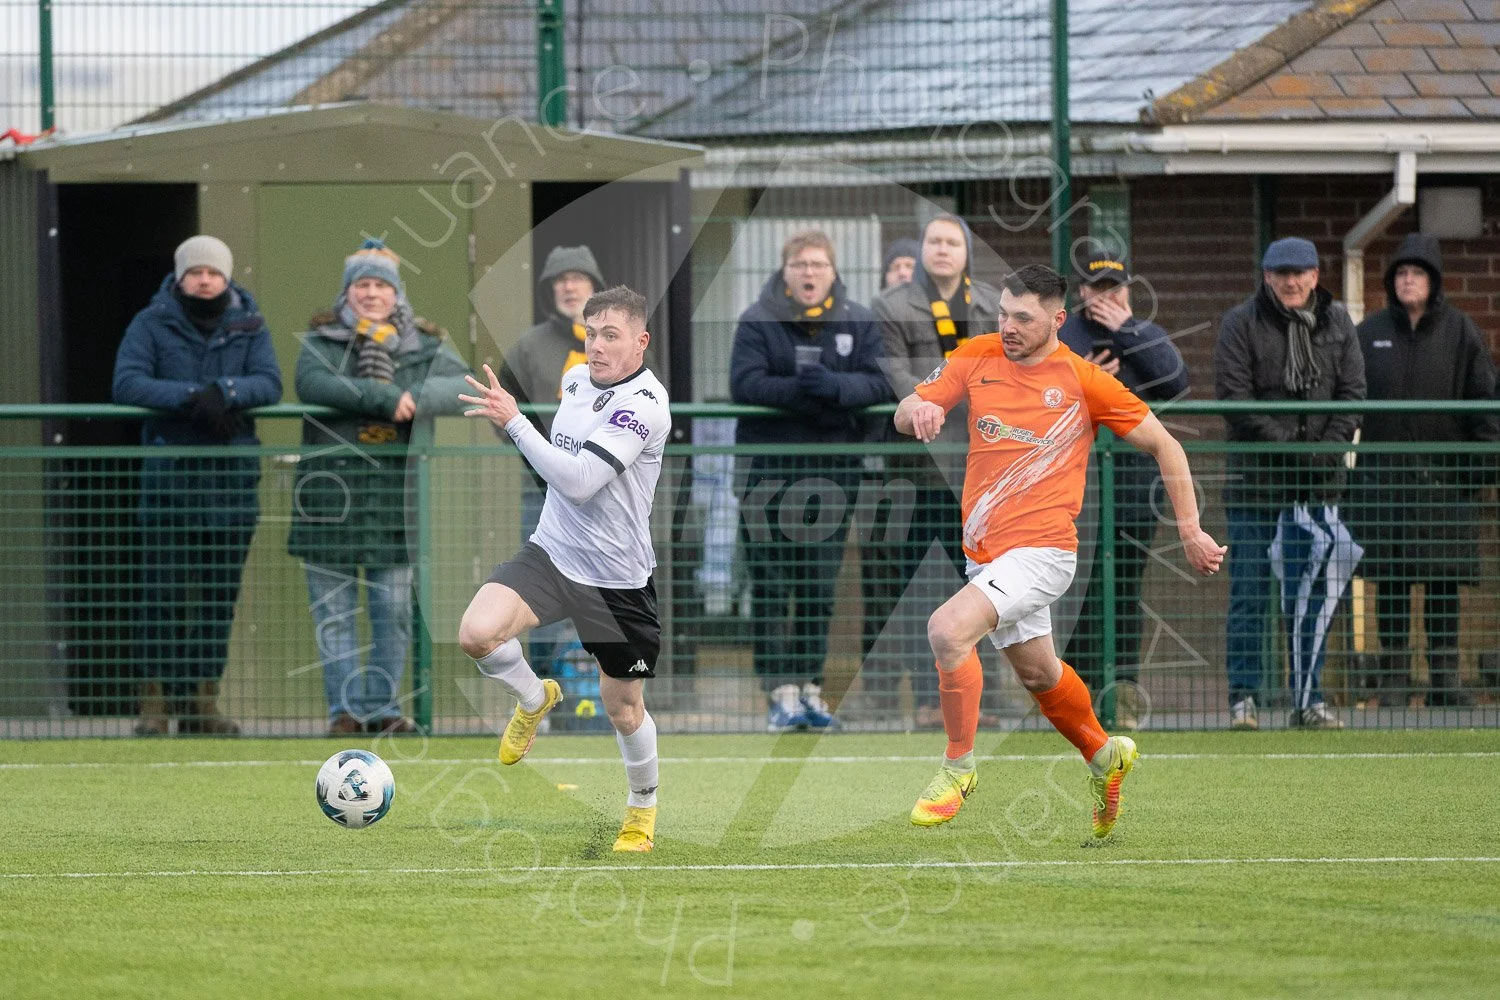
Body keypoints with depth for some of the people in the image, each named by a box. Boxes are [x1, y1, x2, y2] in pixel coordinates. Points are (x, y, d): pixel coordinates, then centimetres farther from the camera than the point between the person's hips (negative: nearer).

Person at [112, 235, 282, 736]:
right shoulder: (152, 324, 3)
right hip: (168, 477, -2)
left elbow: (269, 383, -3)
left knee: (220, 594, 4)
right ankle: (155, 697, -2)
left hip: (232, 479, 3)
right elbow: (127, 382, -10)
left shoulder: (249, 326, 10)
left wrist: (224, 392, -22)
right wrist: (190, 397, -21)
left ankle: (203, 698, 9)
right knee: (162, 592, -6)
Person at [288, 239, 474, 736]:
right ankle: (345, 707, 1)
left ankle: (383, 705, 9)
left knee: (394, 608, 1)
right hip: (331, 485, -1)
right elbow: (312, 383, -14)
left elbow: (463, 386, -3)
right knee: (334, 608, -2)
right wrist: (384, 397, -20)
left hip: (398, 486, 1)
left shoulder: (425, 345, 11)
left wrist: (415, 398, -19)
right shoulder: (322, 341, 6)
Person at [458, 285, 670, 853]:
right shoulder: (577, 379, 3)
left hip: (617, 580, -5)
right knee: (477, 633, -21)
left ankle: (643, 807, 36)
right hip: (551, 552, 5)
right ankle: (534, 700, 10)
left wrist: (513, 421, -30)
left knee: (622, 708, 9)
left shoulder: (645, 405, -21)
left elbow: (579, 480, -30)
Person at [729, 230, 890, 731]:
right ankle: (781, 690, -5)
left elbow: (878, 383, -4)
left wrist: (833, 386, -22)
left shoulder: (858, 322, 7)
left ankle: (809, 684, 14)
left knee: (820, 586, 6)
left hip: (834, 465, 2)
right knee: (770, 584, -6)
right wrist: (799, 393, -23)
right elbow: (745, 382, -11)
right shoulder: (758, 321, 1)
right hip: (771, 465, -2)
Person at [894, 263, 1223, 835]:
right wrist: (918, 409, -26)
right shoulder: (976, 359, 4)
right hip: (986, 550, 6)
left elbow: (1163, 446, 1)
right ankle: (1103, 755, 48)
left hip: (1041, 550, -6)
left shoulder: (1083, 381, -8)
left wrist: (1189, 531, 0)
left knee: (948, 629, -26)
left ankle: (958, 767, -10)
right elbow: (905, 415, -1)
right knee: (1037, 675, 21)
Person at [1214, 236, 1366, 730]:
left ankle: (1309, 698, 8)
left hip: (1318, 482, 3)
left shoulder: (1337, 323, 8)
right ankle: (1243, 697, 5)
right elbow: (1233, 398, -10)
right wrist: (1286, 446, -17)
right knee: (1250, 592, -1)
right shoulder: (1241, 323, -3)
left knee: (1313, 593, 3)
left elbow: (1352, 391, 6)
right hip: (1255, 478, -3)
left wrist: (1330, 447, -10)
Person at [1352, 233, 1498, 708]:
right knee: (1391, 578, 0)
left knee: (1444, 578, 0)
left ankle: (1445, 672, 5)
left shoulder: (1460, 333, 4)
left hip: (1444, 474, -1)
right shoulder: (1370, 333, 7)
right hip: (1384, 471, 1)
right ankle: (1394, 673, 4)